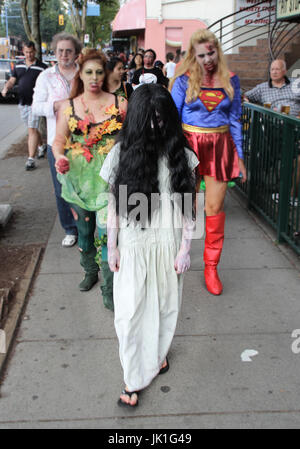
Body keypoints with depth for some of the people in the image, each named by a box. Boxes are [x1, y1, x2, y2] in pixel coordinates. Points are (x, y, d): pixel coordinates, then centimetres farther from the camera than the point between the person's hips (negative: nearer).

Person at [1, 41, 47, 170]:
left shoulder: (42, 67, -5)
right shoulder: (18, 65, 11)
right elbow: (12, 80, 12)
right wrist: (6, 88, -9)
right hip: (22, 103, 6)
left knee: (32, 130, -11)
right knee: (32, 129, 17)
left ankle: (31, 159, -11)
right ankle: (41, 147, 41)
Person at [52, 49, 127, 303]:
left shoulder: (119, 104, 0)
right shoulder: (68, 107, 5)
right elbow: (59, 139, 7)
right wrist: (59, 157, -14)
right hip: (79, 177, 3)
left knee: (107, 232, -9)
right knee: (84, 230, 16)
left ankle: (109, 289, 4)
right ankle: (90, 272, 40)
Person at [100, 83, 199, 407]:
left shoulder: (181, 155, -6)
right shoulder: (123, 152, -6)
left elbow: (188, 208, -3)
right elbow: (114, 204, -1)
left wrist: (184, 249, -4)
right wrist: (112, 247, 0)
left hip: (167, 243, 1)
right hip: (132, 244, 0)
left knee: (165, 305, 15)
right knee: (130, 311, 1)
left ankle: (158, 354, 42)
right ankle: (133, 379, 18)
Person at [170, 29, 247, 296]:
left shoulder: (230, 80, 5)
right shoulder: (184, 80, -2)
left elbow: (235, 120, 9)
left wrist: (239, 156, 6)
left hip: (219, 146, 2)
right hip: (189, 144, -2)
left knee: (215, 207, 4)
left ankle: (211, 267, 16)